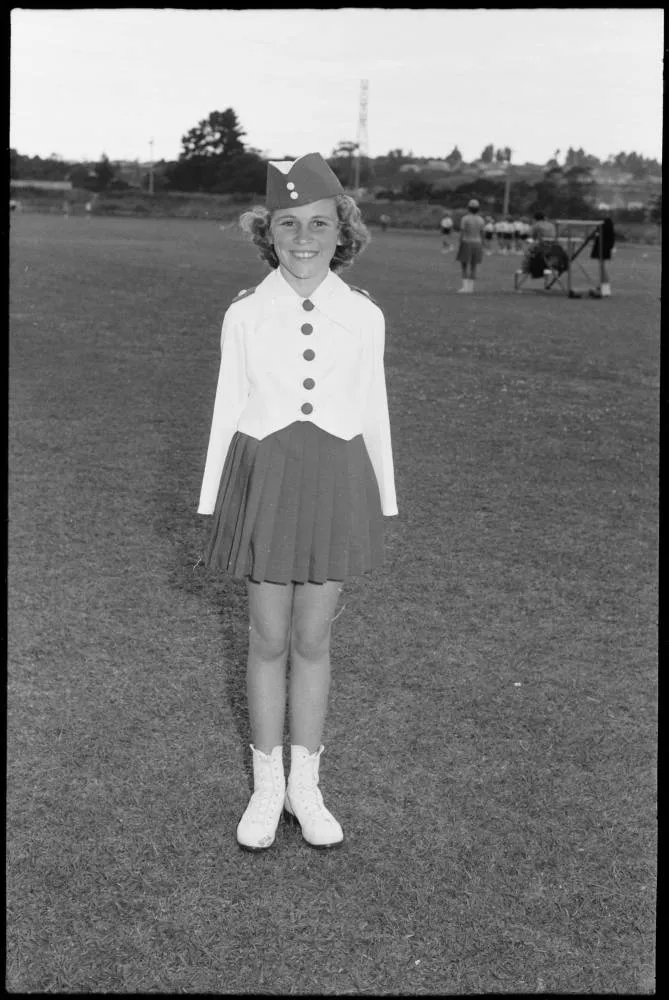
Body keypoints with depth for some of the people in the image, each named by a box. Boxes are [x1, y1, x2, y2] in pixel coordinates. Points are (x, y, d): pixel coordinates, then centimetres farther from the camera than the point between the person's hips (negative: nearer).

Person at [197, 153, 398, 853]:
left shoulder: (364, 316, -2)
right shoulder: (244, 314, -4)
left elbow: (372, 412, 5)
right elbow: (228, 410, 2)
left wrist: (381, 506, 8)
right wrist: (213, 506, 3)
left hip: (335, 482, 1)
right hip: (264, 479, 0)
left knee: (313, 640, 10)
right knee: (268, 639, 8)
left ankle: (305, 787, 27)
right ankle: (267, 788, 26)